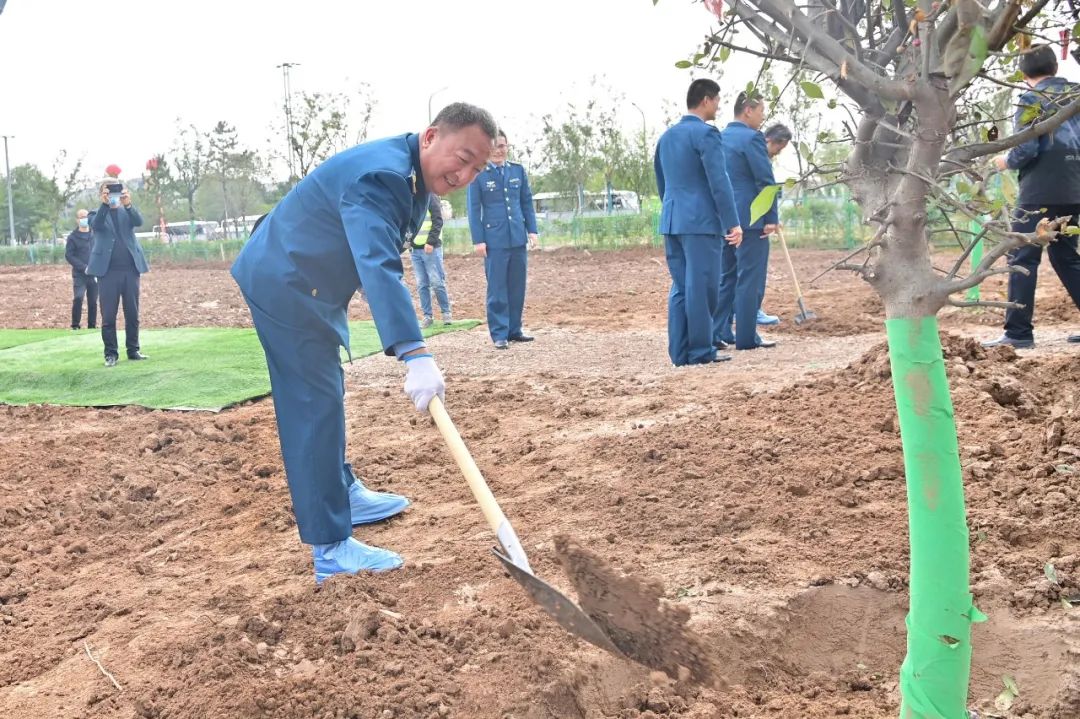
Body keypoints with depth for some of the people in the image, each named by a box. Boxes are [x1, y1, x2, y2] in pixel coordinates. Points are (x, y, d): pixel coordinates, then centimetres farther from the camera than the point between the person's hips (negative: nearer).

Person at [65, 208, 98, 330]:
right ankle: (75, 325, -5)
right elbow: (68, 256, -4)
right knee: (78, 298, -18)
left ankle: (92, 326, 16)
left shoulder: (95, 235, 7)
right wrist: (84, 267, -15)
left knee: (93, 302, 5)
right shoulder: (73, 237, 1)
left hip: (94, 275, 2)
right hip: (79, 275, -2)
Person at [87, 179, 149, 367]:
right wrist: (105, 204, -30)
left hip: (130, 269, 2)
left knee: (132, 314, 6)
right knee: (108, 316, -1)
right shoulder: (97, 213, 7)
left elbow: (139, 221, -10)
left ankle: (133, 350, 16)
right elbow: (96, 225, -15)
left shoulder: (127, 210, 11)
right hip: (108, 270, -2)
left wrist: (128, 203, -28)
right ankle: (111, 353, 6)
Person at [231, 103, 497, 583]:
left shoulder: (409, 175, 3)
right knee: (316, 406, -13)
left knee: (326, 394, 22)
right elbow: (379, 268, -45)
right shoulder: (380, 176, -30)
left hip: (310, 286, 11)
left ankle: (343, 493, 41)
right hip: (284, 288, -11)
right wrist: (415, 355, -55)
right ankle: (330, 550, -10)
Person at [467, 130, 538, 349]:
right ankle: (499, 334, 4)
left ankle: (514, 329, 18)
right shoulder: (478, 174, -2)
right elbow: (474, 209, -1)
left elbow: (527, 202, 13)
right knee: (497, 289, -2)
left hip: (518, 239, 4)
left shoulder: (518, 171, 8)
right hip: (494, 240, -4)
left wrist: (532, 230, 6)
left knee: (517, 287, 8)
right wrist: (478, 240, -6)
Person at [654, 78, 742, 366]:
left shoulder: (667, 135, 16)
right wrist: (733, 223, -12)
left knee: (680, 287, 9)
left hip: (671, 221, 8)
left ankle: (680, 352, 9)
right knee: (702, 287, -3)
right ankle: (700, 351, 0)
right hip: (701, 221, -8)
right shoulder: (706, 133, -9)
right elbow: (719, 182, -14)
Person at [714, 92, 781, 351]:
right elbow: (765, 180, -15)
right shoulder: (752, 138, -12)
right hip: (750, 218, -8)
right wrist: (771, 218, -11)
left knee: (726, 277, 13)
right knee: (750, 278, -2)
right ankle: (746, 337, 1)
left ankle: (719, 333, 13)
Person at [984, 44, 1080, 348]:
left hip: (1041, 191, -7)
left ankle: (1018, 332, -8)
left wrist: (1006, 161, 3)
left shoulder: (1032, 99, -7)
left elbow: (1026, 149, -15)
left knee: (1022, 258, -5)